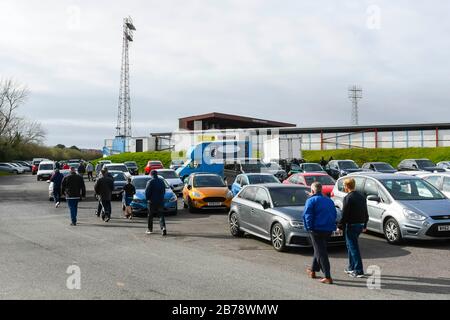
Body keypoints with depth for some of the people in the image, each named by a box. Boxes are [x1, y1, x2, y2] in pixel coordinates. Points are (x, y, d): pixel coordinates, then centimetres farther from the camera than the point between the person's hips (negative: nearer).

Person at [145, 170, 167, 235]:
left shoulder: (150, 182, -11)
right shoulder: (161, 181, 7)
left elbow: (147, 192, -12)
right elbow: (164, 191, 13)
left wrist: (147, 198, 3)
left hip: (152, 201, -4)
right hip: (160, 201, 4)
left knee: (150, 216, 11)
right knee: (161, 215, 1)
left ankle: (150, 229, 21)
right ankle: (163, 227, -19)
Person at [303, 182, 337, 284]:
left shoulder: (311, 200, -6)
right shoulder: (329, 200, 16)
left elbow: (307, 215, -14)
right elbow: (334, 214, 16)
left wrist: (309, 228, -8)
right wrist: (331, 225, 16)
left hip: (317, 229, -7)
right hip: (329, 229, 7)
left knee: (321, 253, -5)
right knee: (319, 250, 23)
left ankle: (328, 277, -9)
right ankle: (313, 270, 35)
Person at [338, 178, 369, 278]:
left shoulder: (348, 198, -15)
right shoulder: (361, 197, 11)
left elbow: (344, 215, -18)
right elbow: (366, 213, 16)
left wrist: (340, 226, -9)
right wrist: (364, 225, 24)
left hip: (351, 225, -8)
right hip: (360, 225, 8)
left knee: (354, 248, -3)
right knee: (351, 246, 20)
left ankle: (359, 271, -1)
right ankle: (351, 268, 28)